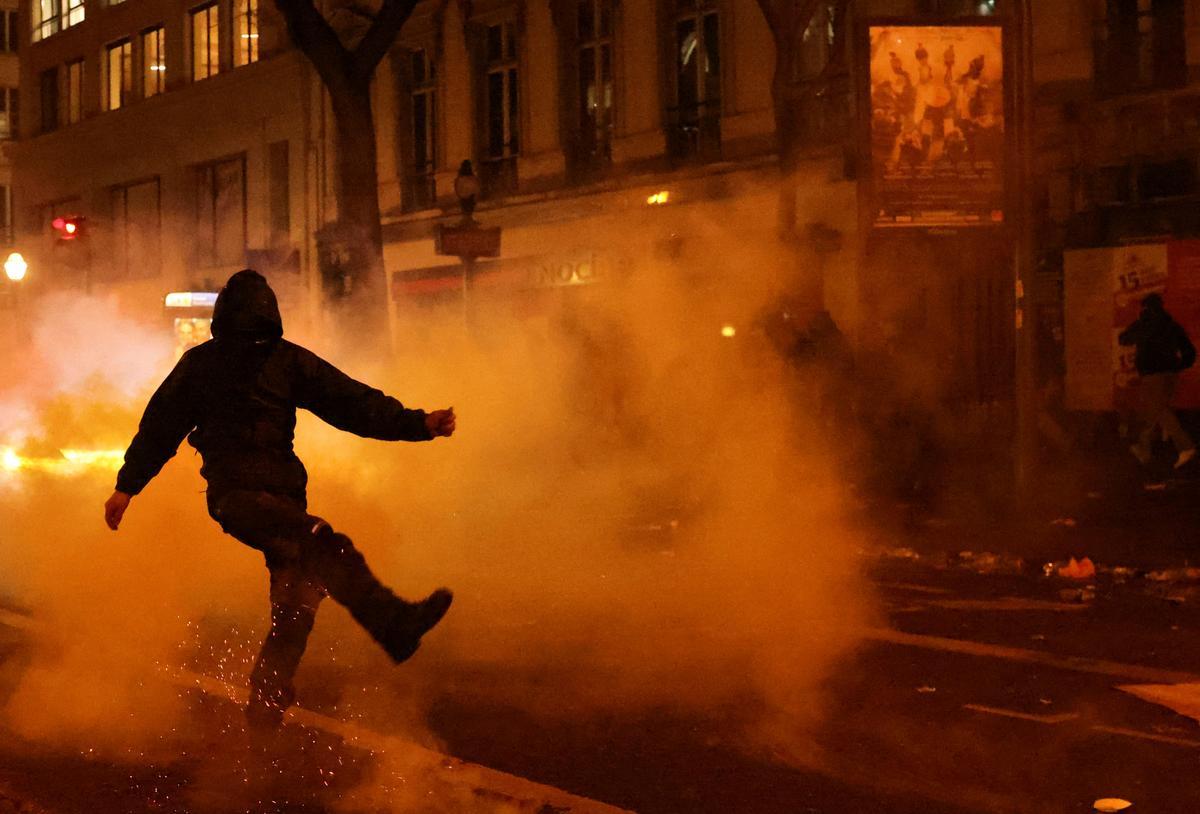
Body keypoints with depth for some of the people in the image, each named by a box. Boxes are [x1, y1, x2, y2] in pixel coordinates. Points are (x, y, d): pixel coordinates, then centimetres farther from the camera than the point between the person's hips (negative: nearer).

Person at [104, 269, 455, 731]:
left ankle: (267, 702, 8)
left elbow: (351, 401, 2)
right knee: (319, 544, -31)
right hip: (233, 492, -4)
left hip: (284, 491, 4)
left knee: (297, 596, -5)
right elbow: (160, 426, 15)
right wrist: (126, 486, 19)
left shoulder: (287, 361, 8)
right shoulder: (200, 365, 5)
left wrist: (417, 423, -9)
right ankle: (394, 625, -44)